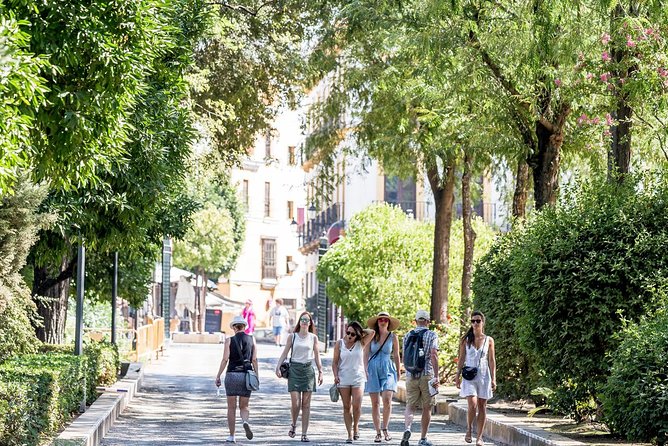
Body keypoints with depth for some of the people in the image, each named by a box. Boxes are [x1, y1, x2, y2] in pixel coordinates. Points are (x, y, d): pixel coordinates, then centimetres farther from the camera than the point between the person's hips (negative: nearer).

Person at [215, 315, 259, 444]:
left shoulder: (230, 340, -2)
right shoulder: (251, 339, 4)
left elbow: (225, 359, -6)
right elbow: (254, 359, 2)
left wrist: (218, 376, -1)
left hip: (232, 374, -2)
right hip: (246, 375, 2)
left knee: (231, 408, 8)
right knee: (244, 407, 11)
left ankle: (231, 436, 6)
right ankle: (245, 422, -21)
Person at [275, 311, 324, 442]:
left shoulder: (313, 338, 8)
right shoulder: (293, 337, 5)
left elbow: (317, 356, 9)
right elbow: (285, 353, 3)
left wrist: (320, 371, 2)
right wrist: (278, 367, -10)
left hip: (308, 369, 1)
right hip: (294, 369, -1)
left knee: (306, 404, 0)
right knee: (295, 403, -10)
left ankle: (304, 434, 3)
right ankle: (293, 424, 19)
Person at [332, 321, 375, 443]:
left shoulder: (361, 343, 2)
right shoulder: (339, 344, 4)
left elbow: (372, 332, -10)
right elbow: (335, 361, 5)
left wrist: (360, 331, 1)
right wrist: (336, 375, -6)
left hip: (358, 378, -1)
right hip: (343, 378, 1)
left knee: (356, 405, -11)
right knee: (347, 407, 2)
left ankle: (356, 426, 16)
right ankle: (350, 434, 5)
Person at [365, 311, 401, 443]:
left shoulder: (393, 337, 4)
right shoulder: (372, 336, 3)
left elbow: (396, 356, 11)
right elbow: (366, 354, 4)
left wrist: (398, 373, 13)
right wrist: (366, 370, -5)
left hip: (388, 370, -1)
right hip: (373, 370, 1)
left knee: (387, 399, -18)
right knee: (375, 403, 0)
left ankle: (385, 428, -1)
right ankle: (378, 433, 7)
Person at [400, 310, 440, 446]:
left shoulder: (407, 335, 8)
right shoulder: (432, 335, -3)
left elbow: (404, 357, 13)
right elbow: (433, 355, -14)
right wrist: (436, 376, -14)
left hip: (411, 375, 2)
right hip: (427, 375, -2)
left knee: (410, 406, 5)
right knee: (426, 408, 7)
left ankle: (407, 428, -22)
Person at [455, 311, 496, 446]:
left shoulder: (489, 340, 4)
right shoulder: (466, 340, 3)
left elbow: (492, 361, 5)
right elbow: (461, 359, 7)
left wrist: (493, 379, 0)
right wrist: (457, 376, 2)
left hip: (484, 376, 1)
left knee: (482, 407, 3)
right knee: (472, 405, -16)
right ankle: (469, 429, 8)